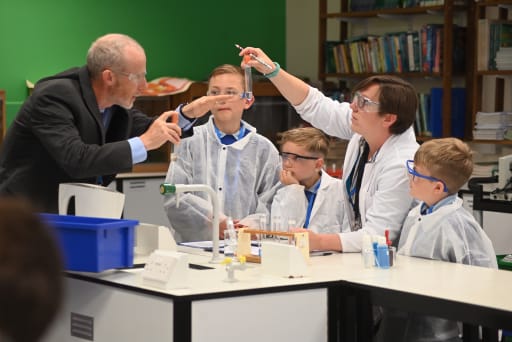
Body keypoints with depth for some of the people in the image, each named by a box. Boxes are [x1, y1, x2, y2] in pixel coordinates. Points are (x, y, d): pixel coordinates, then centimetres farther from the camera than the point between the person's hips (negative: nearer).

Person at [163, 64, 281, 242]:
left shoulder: (264, 149, 11)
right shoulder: (190, 141, 9)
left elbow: (270, 204, 5)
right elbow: (173, 196, 1)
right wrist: (214, 220, -10)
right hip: (194, 242, 0)